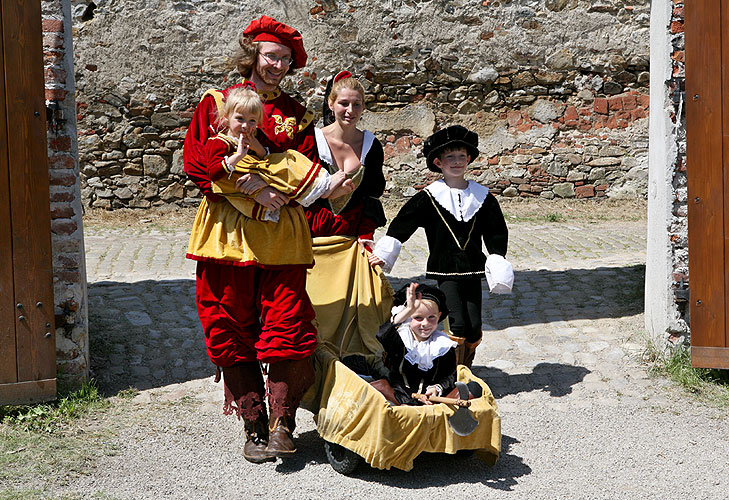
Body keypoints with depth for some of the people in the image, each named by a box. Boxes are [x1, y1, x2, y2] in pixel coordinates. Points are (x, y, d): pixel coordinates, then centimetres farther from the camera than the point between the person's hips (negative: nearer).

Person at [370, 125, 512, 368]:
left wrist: (497, 258, 0)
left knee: (474, 330, 2)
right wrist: (383, 254, -8)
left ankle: (465, 367, 25)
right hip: (445, 269, -3)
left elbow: (496, 232, 13)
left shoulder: (482, 196, 8)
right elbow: (401, 225, -2)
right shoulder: (430, 197, -2)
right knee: (458, 326, -13)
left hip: (472, 268, 3)